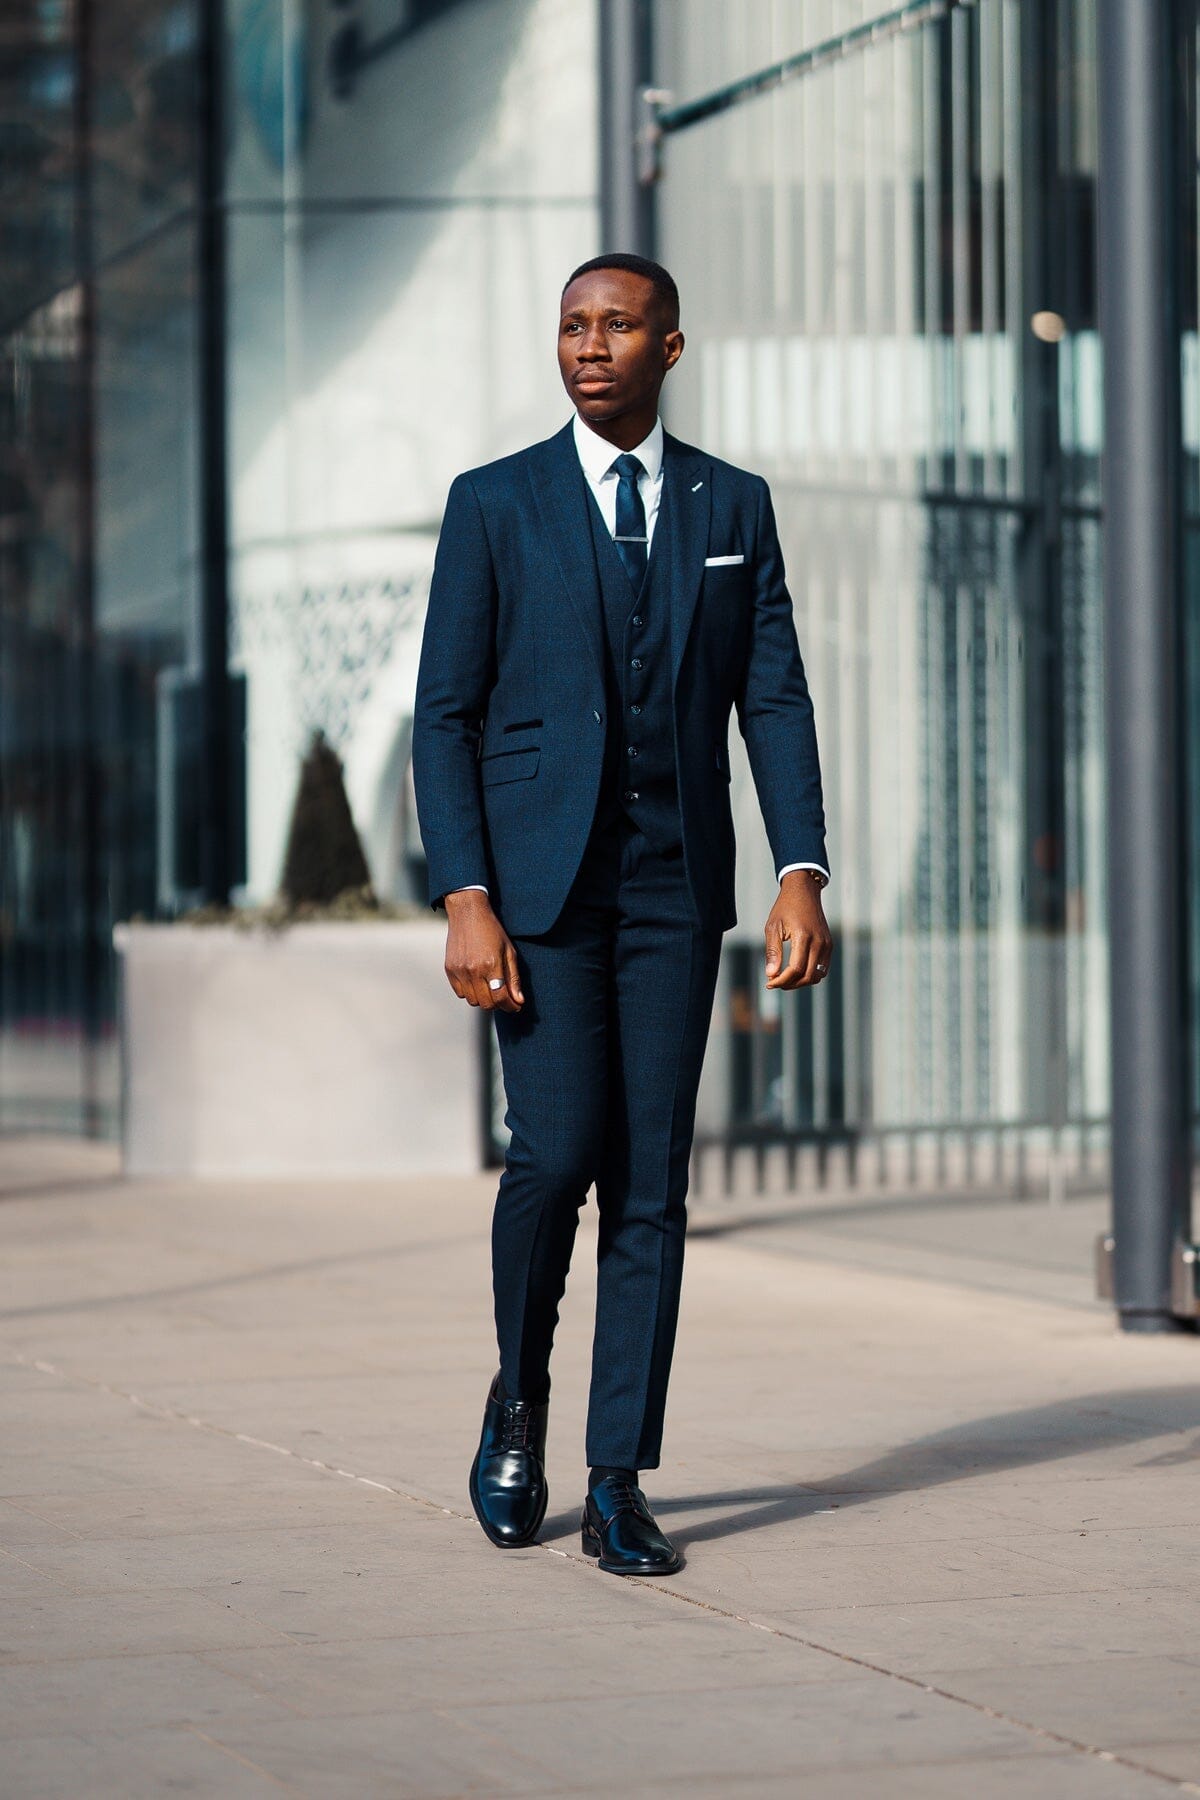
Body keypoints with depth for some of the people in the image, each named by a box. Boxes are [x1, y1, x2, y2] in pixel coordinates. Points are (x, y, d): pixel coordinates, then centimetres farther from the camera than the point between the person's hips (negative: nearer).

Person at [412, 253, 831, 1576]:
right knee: (556, 1153, -12)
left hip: (676, 884, 2)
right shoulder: (494, 506, 2)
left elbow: (775, 701, 5)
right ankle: (519, 1397, 16)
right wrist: (464, 901, -11)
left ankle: (619, 1484, 4)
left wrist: (802, 874, -8)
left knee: (652, 1180, 0)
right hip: (539, 877, -2)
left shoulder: (734, 508, 9)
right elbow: (445, 714, -1)